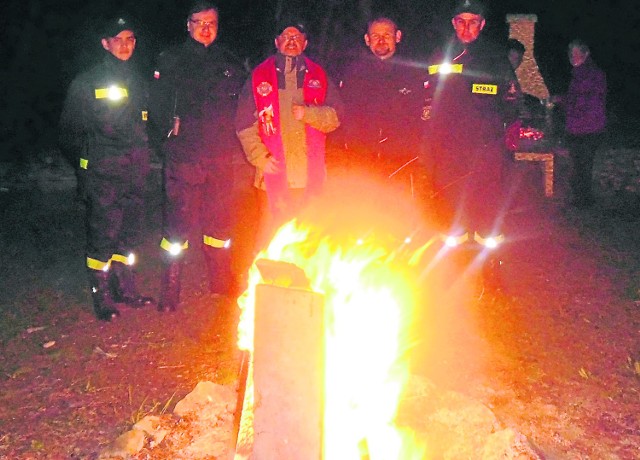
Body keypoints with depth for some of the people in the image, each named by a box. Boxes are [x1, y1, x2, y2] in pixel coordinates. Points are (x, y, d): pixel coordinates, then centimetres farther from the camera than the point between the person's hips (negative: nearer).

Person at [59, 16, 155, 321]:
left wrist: (142, 158, 12)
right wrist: (87, 159, -2)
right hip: (103, 174, -5)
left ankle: (126, 290, 25)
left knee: (130, 232, 11)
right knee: (103, 235, -3)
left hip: (133, 173, 5)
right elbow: (70, 130, 1)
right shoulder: (87, 83, -3)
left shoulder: (139, 83, 14)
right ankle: (103, 299, 8)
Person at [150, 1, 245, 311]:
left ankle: (222, 283, 26)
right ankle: (170, 292, 6)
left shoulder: (228, 64, 15)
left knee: (220, 221, 12)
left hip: (220, 158, 4)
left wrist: (232, 141, 6)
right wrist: (169, 132, -11)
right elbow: (157, 105, -2)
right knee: (178, 221, -4)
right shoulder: (170, 60, 4)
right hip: (184, 157, -4)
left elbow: (240, 108, 17)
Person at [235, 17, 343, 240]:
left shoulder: (318, 76, 14)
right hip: (274, 173, -1)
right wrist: (260, 157, -6)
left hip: (309, 177, 1)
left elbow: (334, 117, 8)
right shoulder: (260, 76, 10)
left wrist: (307, 113, -11)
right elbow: (245, 124, 6)